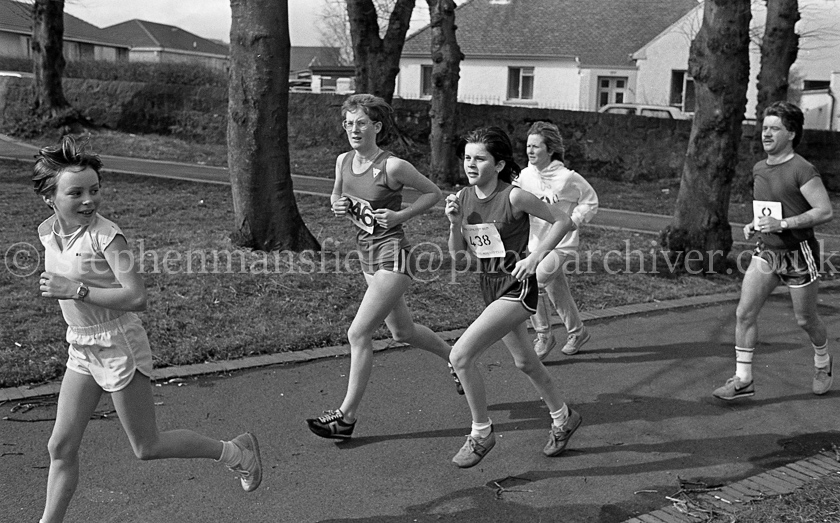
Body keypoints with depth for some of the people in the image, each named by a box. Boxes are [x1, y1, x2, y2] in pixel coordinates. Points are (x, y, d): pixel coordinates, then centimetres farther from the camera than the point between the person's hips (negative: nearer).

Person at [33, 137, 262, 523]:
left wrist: (76, 290, -27)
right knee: (61, 447, 8)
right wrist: (55, 287, 5)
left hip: (118, 346, -7)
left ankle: (236, 452, 23)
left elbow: (137, 298, -26)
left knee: (147, 447, 6)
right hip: (81, 349, 7)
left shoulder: (105, 235, -20)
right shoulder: (48, 231, 1)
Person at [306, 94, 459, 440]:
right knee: (403, 331, 21)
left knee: (358, 332, -12)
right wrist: (338, 206, -2)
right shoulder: (343, 161, 3)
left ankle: (347, 416, -2)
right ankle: (454, 357, 47)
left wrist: (400, 216, -16)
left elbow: (433, 193, -4)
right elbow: (336, 195, 21)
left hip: (393, 255, -8)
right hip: (367, 255, 8)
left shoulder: (393, 166, -16)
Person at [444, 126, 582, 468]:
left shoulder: (514, 197, -18)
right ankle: (563, 418, 46)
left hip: (517, 288, -8)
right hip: (489, 287, 8)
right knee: (525, 363, 22)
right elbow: (459, 256, 5)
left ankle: (481, 432, 2)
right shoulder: (464, 197, 0)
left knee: (460, 356, -18)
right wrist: (454, 223, -12)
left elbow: (563, 221, -10)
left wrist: (535, 257, -18)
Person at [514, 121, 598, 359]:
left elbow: (591, 202, -5)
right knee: (556, 293, 17)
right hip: (536, 241, 6)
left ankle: (544, 336, -5)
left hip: (561, 243, -6)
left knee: (533, 281, -23)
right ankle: (577, 332, 39)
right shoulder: (525, 175, -1)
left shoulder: (567, 177, -15)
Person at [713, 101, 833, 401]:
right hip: (766, 252, 6)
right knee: (744, 314, -5)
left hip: (798, 254, -6)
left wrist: (782, 224, -26)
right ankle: (743, 380, 2)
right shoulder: (759, 170, 7)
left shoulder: (802, 170, -15)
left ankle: (822, 363, 40)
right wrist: (753, 226, 4)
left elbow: (825, 211, -19)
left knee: (805, 320, 10)